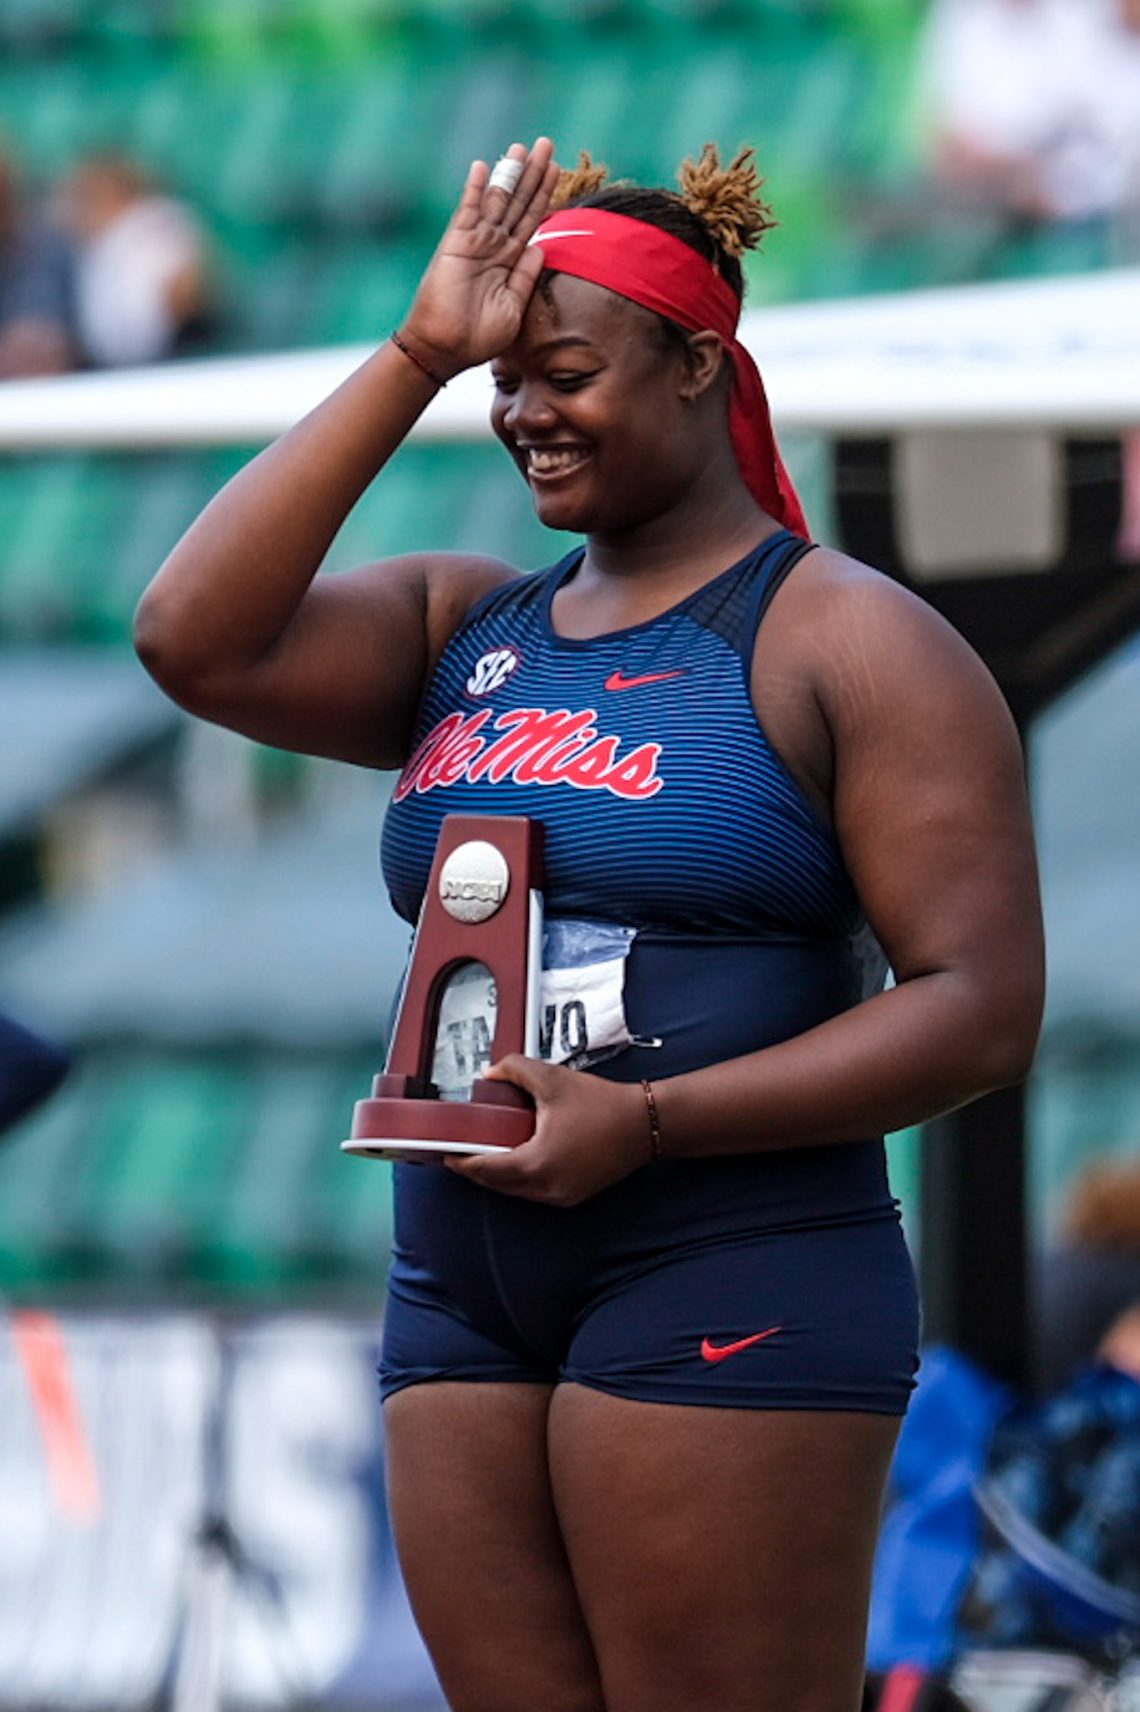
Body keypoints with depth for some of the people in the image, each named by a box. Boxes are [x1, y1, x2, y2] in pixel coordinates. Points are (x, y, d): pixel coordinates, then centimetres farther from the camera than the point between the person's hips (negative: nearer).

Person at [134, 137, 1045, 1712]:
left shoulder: (846, 641, -3)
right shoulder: (462, 627, 15)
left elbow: (984, 1006, -10)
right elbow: (197, 641, -2)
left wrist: (648, 1122, -19)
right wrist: (417, 358, -1)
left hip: (728, 1291, -6)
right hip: (464, 1304, 6)